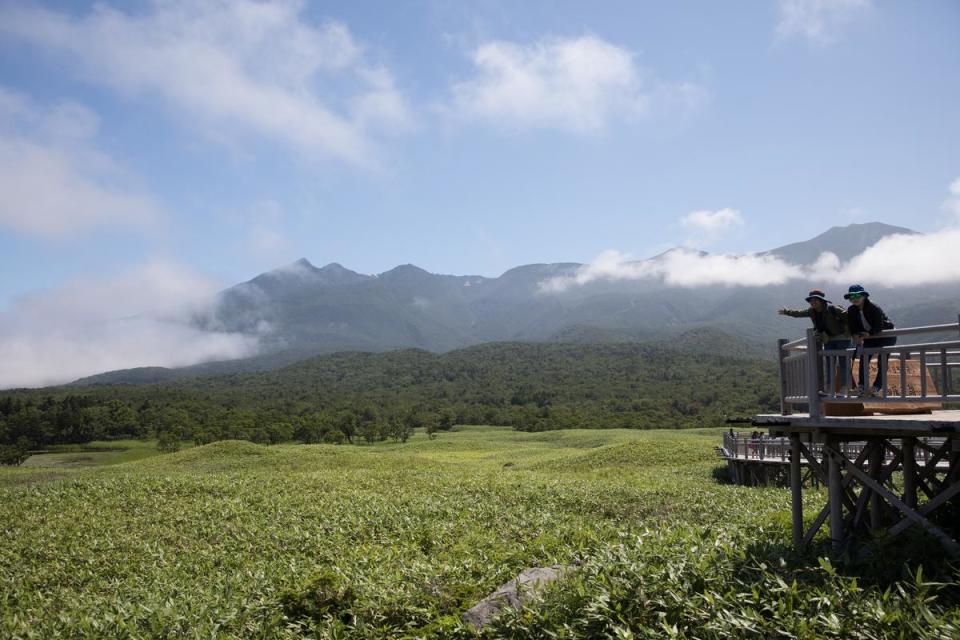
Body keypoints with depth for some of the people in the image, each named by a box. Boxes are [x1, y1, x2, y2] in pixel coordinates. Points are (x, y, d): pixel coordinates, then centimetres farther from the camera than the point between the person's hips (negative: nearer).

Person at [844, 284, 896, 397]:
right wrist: (856, 336, -25)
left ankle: (876, 387, -6)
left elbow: (878, 327, -28)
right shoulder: (851, 311, -9)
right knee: (863, 360, -4)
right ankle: (862, 387, -2)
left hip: (886, 336, -6)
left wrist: (868, 334, -38)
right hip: (870, 337, 6)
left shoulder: (874, 308, -27)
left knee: (882, 363, -9)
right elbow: (852, 327, -6)